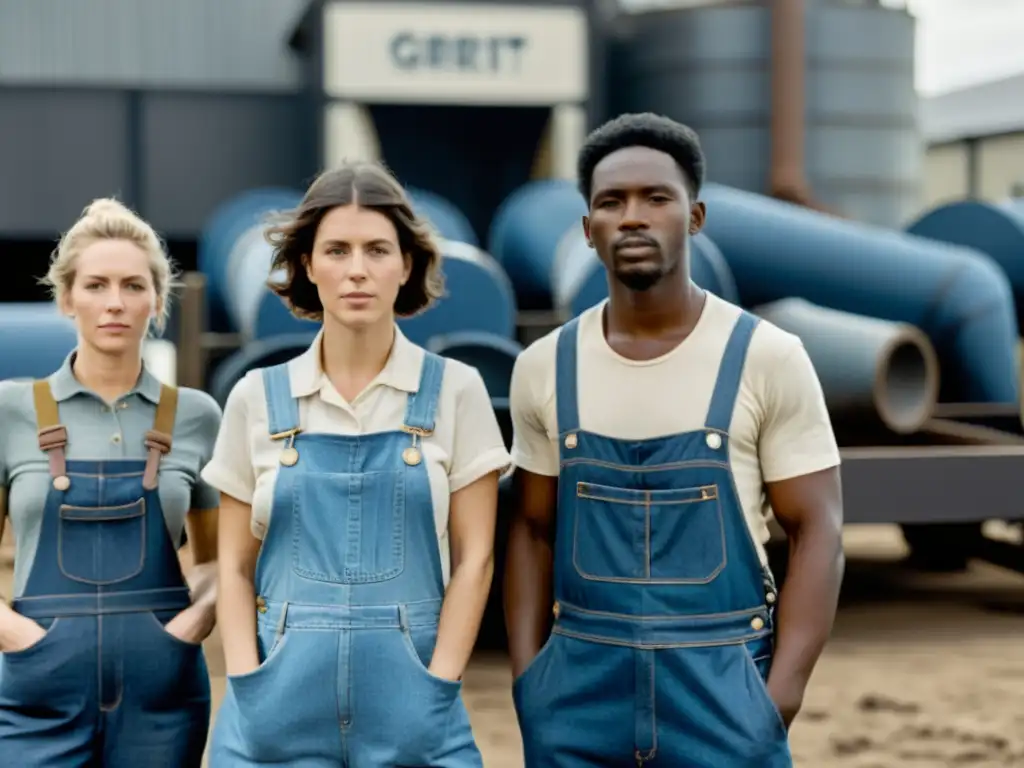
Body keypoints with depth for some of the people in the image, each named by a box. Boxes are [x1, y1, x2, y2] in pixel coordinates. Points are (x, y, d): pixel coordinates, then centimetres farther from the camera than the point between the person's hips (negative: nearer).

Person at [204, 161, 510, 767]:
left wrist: (433, 690, -8)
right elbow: (236, 566, 6)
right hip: (282, 700, 1)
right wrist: (250, 687, -5)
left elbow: (473, 559, 0)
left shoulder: (455, 390, 1)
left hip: (406, 700, -1)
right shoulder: (257, 398, 5)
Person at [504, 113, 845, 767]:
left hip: (722, 685, -2)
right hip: (578, 687, 2)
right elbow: (533, 530, 10)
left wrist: (783, 693, -12)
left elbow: (817, 532, -4)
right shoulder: (544, 368, 3)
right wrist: (525, 678, 2)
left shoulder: (768, 359, -5)